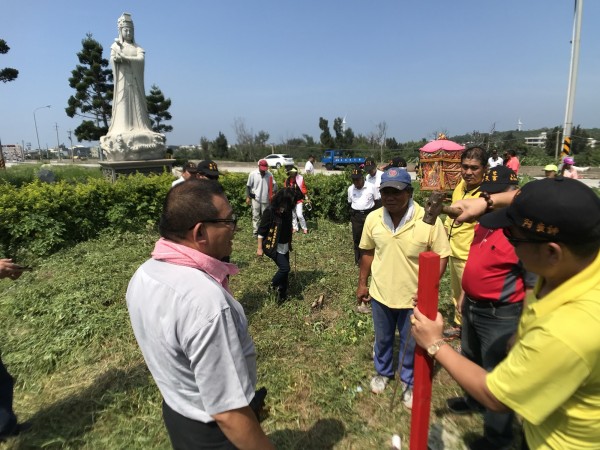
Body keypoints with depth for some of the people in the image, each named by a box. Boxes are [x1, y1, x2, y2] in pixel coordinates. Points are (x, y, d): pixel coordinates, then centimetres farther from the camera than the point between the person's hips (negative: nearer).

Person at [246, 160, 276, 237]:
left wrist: (273, 193, -13)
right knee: (255, 216, 0)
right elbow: (248, 186, 0)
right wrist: (248, 197, -4)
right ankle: (255, 232, 5)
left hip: (265, 199, 2)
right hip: (256, 199, -2)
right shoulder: (253, 174, -5)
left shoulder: (269, 174, -2)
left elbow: (274, 184, 5)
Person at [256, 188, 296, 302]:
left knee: (284, 269, 10)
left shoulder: (287, 211, 0)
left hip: (284, 246, 7)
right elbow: (261, 230, -14)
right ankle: (274, 284, 16)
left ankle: (282, 294, 26)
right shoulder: (270, 211, -19)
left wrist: (289, 243, 19)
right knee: (285, 267, -12)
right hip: (274, 246, -7)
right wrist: (260, 248, -11)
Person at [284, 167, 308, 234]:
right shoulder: (287, 180, 1)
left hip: (299, 200, -4)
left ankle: (304, 228, 5)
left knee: (299, 215, -10)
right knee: (293, 215, 13)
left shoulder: (300, 179, -9)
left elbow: (303, 188, -7)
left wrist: (306, 197, -9)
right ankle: (295, 228, 28)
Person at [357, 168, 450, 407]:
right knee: (382, 339, 25)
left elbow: (441, 256, -12)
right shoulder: (373, 218, -10)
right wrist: (362, 283, 7)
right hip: (380, 293, 3)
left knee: (410, 344, 19)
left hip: (414, 297, -2)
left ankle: (409, 382, 45)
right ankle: (383, 372, 52)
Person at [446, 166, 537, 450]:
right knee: (470, 360, 28)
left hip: (501, 317, -8)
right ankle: (473, 400, 54)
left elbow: (534, 287, -21)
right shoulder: (483, 222, 2)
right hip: (473, 307, 8)